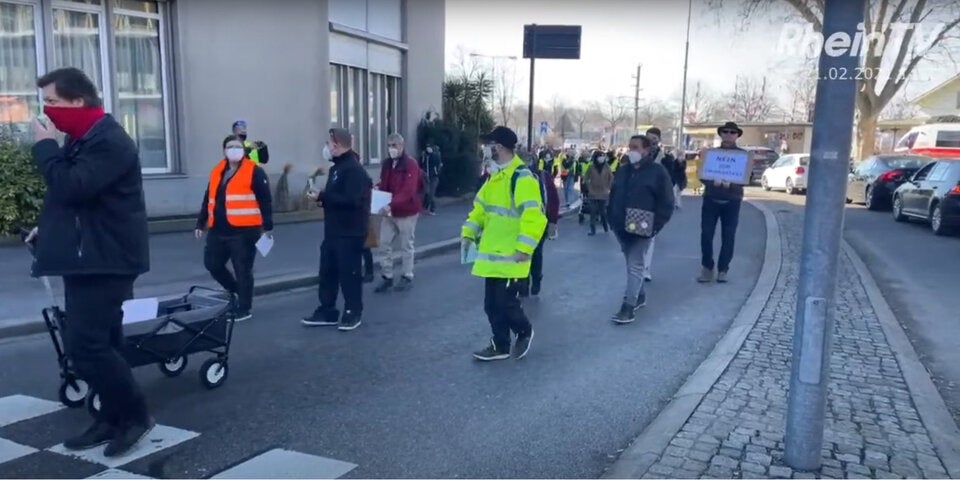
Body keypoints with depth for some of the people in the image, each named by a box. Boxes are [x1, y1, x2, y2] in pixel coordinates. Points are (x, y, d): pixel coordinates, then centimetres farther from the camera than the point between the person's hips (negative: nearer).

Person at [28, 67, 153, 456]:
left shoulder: (109, 142, -17)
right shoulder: (82, 139, 16)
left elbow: (72, 188, -27)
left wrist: (44, 146, -14)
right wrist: (49, 228, 12)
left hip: (105, 261, -10)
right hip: (87, 258, 10)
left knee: (84, 344, -12)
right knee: (100, 343, 13)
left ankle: (135, 414, 0)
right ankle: (113, 418, 21)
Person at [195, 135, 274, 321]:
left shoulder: (254, 172, -5)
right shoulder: (217, 171, 15)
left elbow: (265, 200, -9)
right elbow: (208, 199, 21)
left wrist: (267, 226, -13)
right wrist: (201, 223, 21)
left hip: (244, 231, -7)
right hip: (218, 231, 7)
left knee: (242, 271, -1)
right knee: (212, 264, 13)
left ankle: (244, 309, 11)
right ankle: (236, 290, 35)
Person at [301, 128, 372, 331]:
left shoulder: (354, 170, -17)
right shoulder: (337, 167, 14)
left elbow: (351, 200, -27)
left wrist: (322, 197, -21)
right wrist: (321, 197, -3)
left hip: (350, 232, -10)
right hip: (333, 230, 10)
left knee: (349, 273, 0)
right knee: (327, 271, 13)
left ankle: (353, 313, 13)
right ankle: (327, 311, 23)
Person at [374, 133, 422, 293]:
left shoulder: (411, 164, -15)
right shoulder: (387, 164, 8)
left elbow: (408, 191, -25)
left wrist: (391, 205, -36)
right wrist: (377, 188, -10)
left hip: (406, 212, -6)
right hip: (389, 211, 7)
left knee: (406, 246, 6)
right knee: (385, 244, 7)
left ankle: (407, 277, 19)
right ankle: (387, 277, 17)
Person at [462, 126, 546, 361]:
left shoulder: (522, 177, -17)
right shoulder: (494, 176, 13)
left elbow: (534, 216, -24)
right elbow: (481, 207, 19)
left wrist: (524, 248, -28)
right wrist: (469, 233, 6)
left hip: (511, 256, -9)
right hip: (493, 254, 9)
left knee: (505, 301, -3)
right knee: (492, 304, 12)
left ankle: (524, 331, 25)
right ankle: (500, 346, 25)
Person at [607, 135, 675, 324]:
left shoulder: (657, 171, -6)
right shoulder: (622, 170, 11)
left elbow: (666, 202, -7)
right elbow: (613, 196, 18)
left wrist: (657, 225, -13)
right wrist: (611, 219, 10)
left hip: (640, 228, -6)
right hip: (621, 227, 6)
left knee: (635, 264, -8)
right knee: (632, 263, 16)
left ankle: (628, 306, -10)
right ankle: (639, 295, 31)